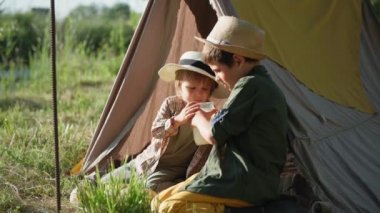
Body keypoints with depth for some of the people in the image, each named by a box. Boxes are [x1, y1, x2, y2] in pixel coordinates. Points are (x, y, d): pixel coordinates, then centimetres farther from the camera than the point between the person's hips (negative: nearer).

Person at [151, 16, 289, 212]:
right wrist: (212, 119, 15)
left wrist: (199, 118, 7)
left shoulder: (250, 86, -13)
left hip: (246, 186, -11)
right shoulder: (264, 85, 18)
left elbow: (214, 135, -12)